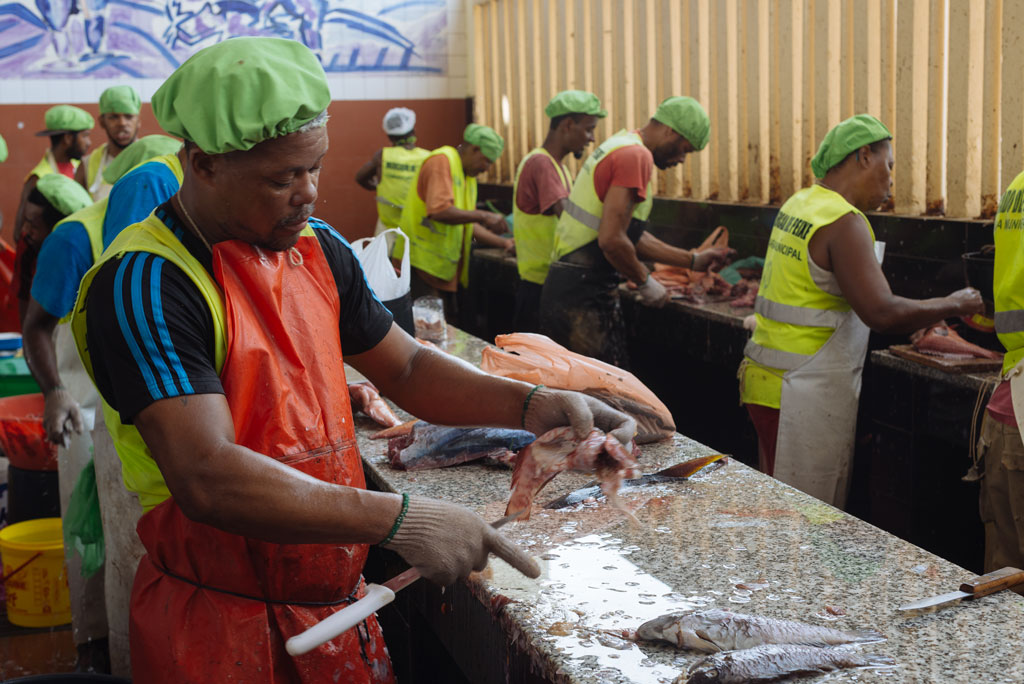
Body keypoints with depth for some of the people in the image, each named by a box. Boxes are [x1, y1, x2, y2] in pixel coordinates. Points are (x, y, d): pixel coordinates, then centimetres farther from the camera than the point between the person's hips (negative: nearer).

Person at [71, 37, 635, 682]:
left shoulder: (319, 249, 3)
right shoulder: (144, 284, -21)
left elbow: (407, 368, 10)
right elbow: (209, 479, -30)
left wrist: (531, 404, -6)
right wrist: (401, 521, -33)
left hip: (338, 601, 6)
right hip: (218, 625, -6)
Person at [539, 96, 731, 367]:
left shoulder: (621, 145, 19)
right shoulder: (636, 156, -14)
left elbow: (630, 236, 23)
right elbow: (611, 240, -23)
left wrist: (693, 260, 25)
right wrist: (646, 281, -8)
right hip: (582, 299, -10)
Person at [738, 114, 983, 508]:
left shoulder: (798, 204, 11)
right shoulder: (844, 222, -16)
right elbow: (882, 313, -24)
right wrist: (955, 305, -8)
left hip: (768, 380, 9)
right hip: (806, 397, -9)